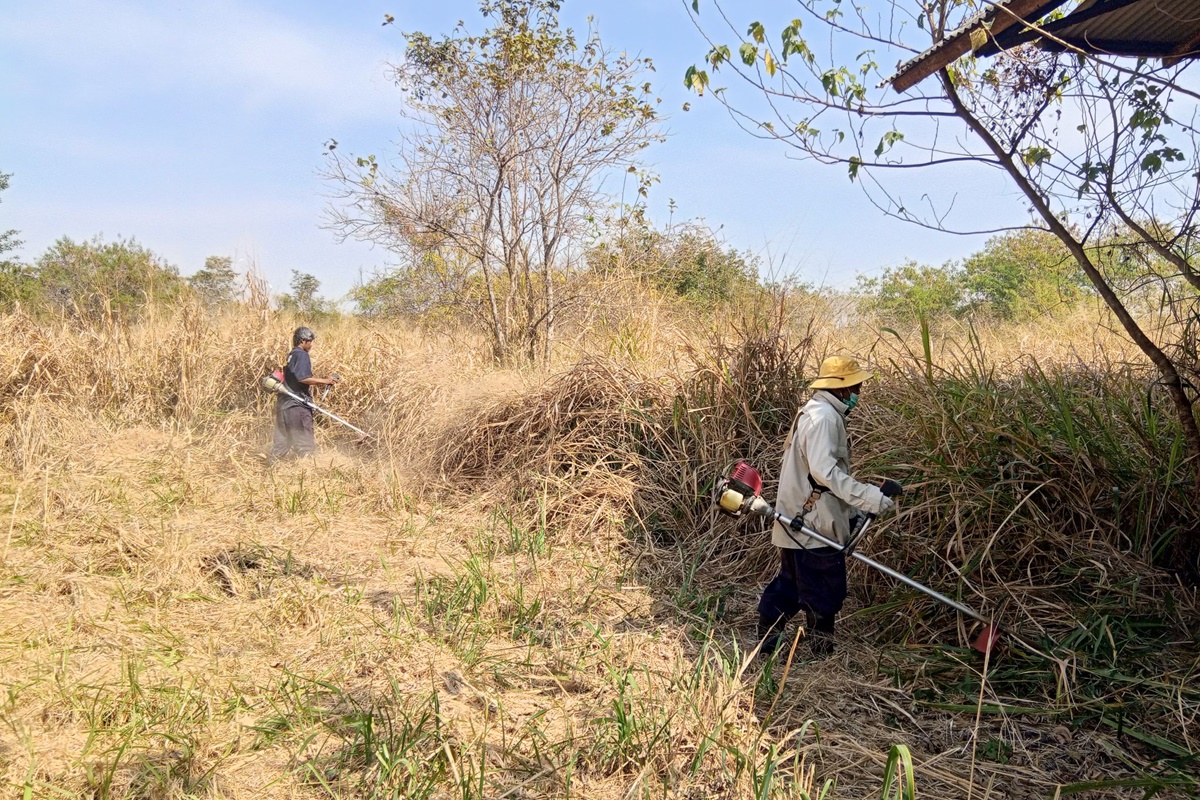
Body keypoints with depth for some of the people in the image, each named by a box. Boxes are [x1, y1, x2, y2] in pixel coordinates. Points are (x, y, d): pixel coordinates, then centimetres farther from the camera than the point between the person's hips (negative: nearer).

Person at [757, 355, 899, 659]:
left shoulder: (815, 413, 17)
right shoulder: (823, 416, -17)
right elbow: (824, 471, -28)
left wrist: (853, 511, 18)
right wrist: (868, 498, -27)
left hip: (799, 522, 11)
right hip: (814, 525, -11)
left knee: (790, 585, 17)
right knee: (824, 591, 1)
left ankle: (768, 645, 26)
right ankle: (823, 654, 12)